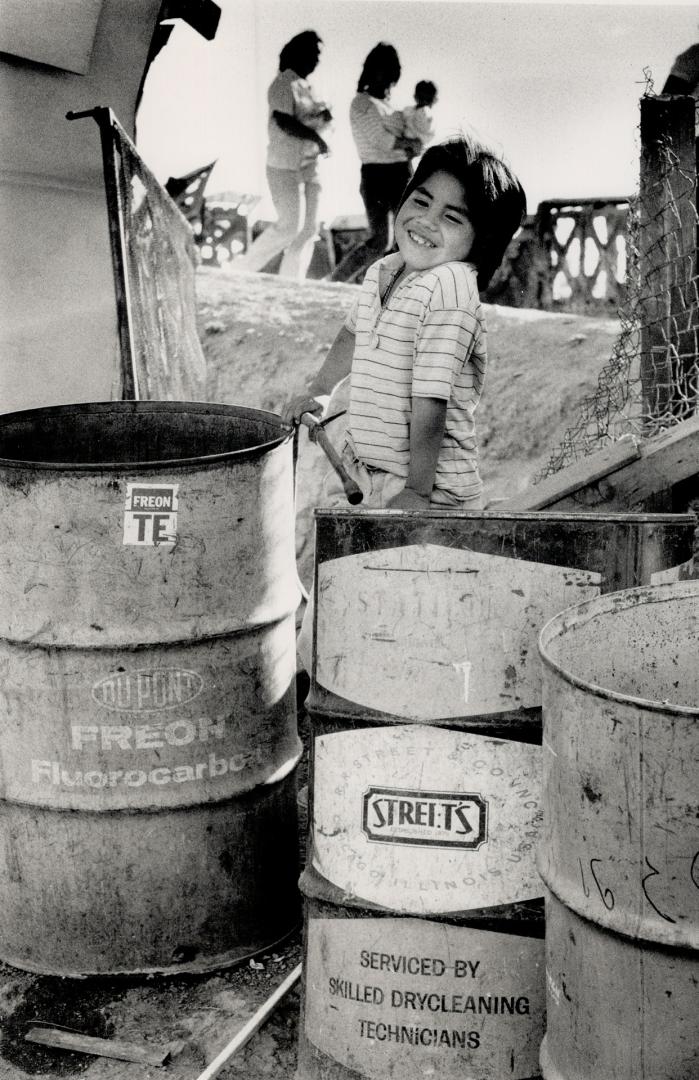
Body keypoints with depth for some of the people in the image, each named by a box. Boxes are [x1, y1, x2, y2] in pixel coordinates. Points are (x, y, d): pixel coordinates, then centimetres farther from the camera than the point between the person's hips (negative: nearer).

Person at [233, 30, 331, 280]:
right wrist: (314, 136, -21)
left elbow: (314, 123, 21)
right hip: (285, 166, -8)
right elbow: (283, 121, -21)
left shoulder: (306, 86, 16)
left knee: (308, 229, 4)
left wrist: (325, 115, 0)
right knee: (290, 225, -13)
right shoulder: (283, 83, -9)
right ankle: (242, 268, -1)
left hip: (309, 165, 8)